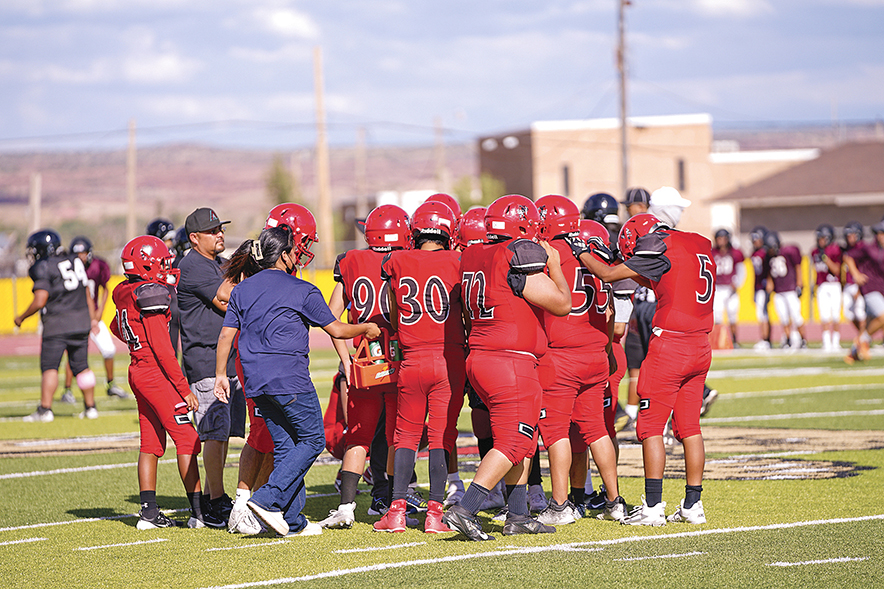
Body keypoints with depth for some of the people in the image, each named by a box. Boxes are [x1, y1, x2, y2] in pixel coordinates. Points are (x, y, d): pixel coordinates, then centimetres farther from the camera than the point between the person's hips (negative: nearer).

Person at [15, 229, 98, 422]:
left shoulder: (43, 268, -11)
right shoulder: (75, 261, 11)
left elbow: (39, 302, -17)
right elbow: (85, 292, 18)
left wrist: (21, 318, -3)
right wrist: (91, 317, 26)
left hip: (57, 323, -6)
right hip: (81, 321, 6)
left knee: (49, 367, -4)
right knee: (81, 366, 13)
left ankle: (45, 409, -10)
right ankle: (90, 407, 15)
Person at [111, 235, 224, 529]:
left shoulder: (127, 295, 9)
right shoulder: (151, 296, -18)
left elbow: (117, 327, 29)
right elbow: (162, 349, -19)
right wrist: (184, 389, -14)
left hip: (138, 371, 9)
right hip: (157, 373, -9)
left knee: (152, 442, 12)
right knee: (187, 439, -4)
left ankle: (149, 511, 12)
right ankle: (199, 511, -3)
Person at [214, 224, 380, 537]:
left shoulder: (242, 290, 10)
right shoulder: (301, 291, -5)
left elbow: (226, 336, 8)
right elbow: (336, 329, 1)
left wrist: (221, 375, 16)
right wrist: (366, 329, 18)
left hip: (257, 381, 6)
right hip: (290, 379, -6)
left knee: (284, 445, 12)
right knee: (311, 439, 5)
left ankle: (293, 521, 9)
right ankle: (267, 499, -10)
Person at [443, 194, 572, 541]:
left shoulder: (472, 258, 10)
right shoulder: (521, 259, -14)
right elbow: (562, 304, -8)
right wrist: (554, 265, 8)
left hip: (478, 357, 9)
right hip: (512, 363, -9)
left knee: (525, 440, 17)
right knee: (511, 443, -6)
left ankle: (518, 515, 19)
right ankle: (464, 511, -13)